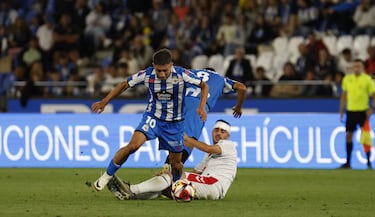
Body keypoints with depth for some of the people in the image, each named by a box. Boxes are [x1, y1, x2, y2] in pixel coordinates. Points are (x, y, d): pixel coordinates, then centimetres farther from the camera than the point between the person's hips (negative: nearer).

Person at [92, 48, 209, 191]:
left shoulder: (181, 74, -22)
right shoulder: (146, 75, -17)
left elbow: (204, 86, -11)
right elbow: (125, 85, -3)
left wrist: (202, 107, -26)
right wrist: (104, 102, -4)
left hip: (174, 123, 0)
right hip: (152, 117, 0)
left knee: (176, 163, 6)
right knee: (133, 145, -23)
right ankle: (107, 175, -7)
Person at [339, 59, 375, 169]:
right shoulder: (347, 79, 7)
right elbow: (344, 96, 14)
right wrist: (341, 111, 11)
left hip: (363, 111, -3)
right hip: (350, 110, 3)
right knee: (348, 135, 3)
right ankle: (347, 162, 9)